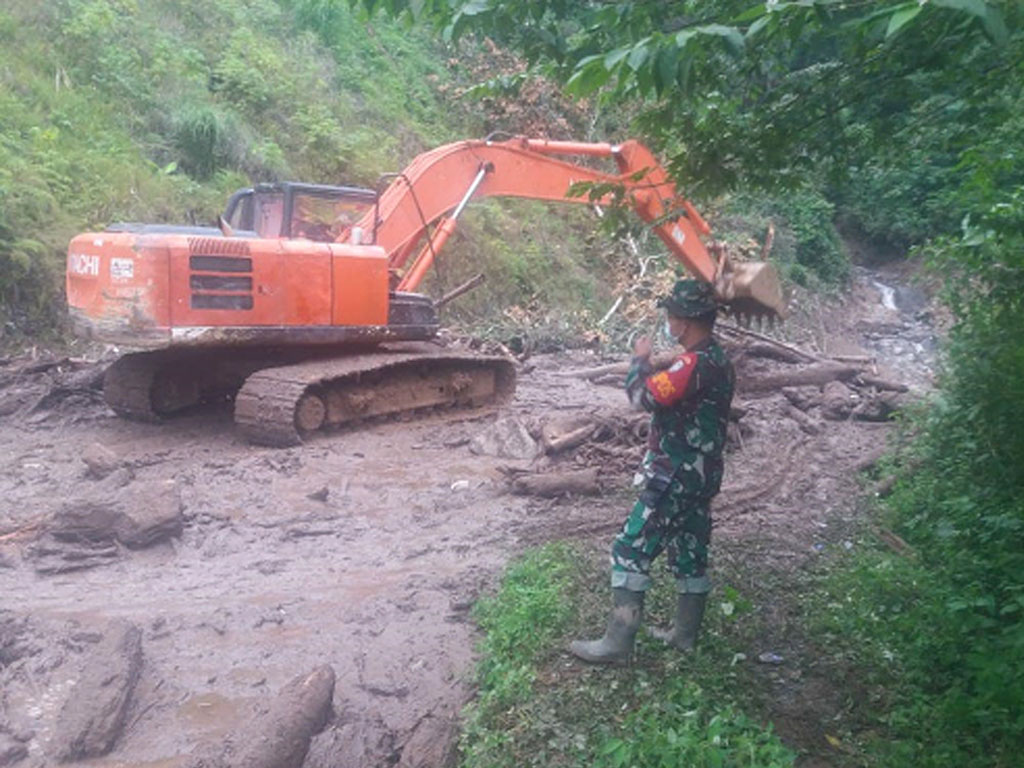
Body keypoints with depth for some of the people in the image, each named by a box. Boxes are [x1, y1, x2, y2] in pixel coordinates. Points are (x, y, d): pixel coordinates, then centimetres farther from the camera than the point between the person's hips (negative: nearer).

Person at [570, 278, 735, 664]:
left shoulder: (697, 363, -22)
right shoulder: (718, 360, 11)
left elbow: (644, 396, -25)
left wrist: (640, 360, -9)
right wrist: (654, 367, 5)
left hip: (675, 477, -10)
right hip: (699, 474, 10)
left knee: (630, 551, -5)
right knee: (689, 554, 17)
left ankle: (617, 643, 0)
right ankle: (685, 633, 29)